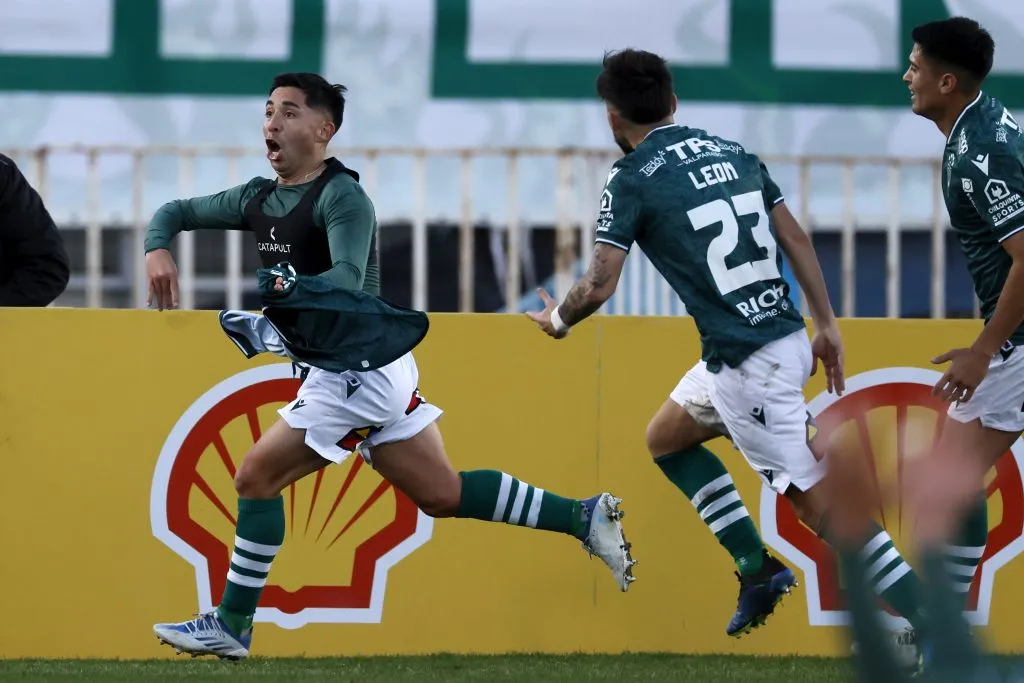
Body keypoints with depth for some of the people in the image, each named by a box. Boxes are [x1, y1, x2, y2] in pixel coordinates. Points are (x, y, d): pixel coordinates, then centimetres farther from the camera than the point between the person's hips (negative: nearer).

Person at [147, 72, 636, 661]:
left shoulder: (342, 197, -13)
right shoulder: (260, 199, 11)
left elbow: (347, 282, -28)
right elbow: (176, 212, 19)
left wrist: (283, 305, -42)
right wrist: (157, 250, -3)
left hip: (358, 364, -9)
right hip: (353, 365, 9)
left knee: (257, 476, -6)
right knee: (444, 494, 11)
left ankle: (232, 626, 0)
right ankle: (584, 517, 13)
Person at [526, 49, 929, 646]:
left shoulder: (632, 179, -8)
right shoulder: (732, 152, 12)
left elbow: (600, 285, -11)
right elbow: (796, 239, 11)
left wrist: (558, 321, 10)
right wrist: (828, 326, 15)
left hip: (750, 364, -8)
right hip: (789, 339, 8)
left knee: (823, 508, -5)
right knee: (666, 437, 26)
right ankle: (759, 568, 20)